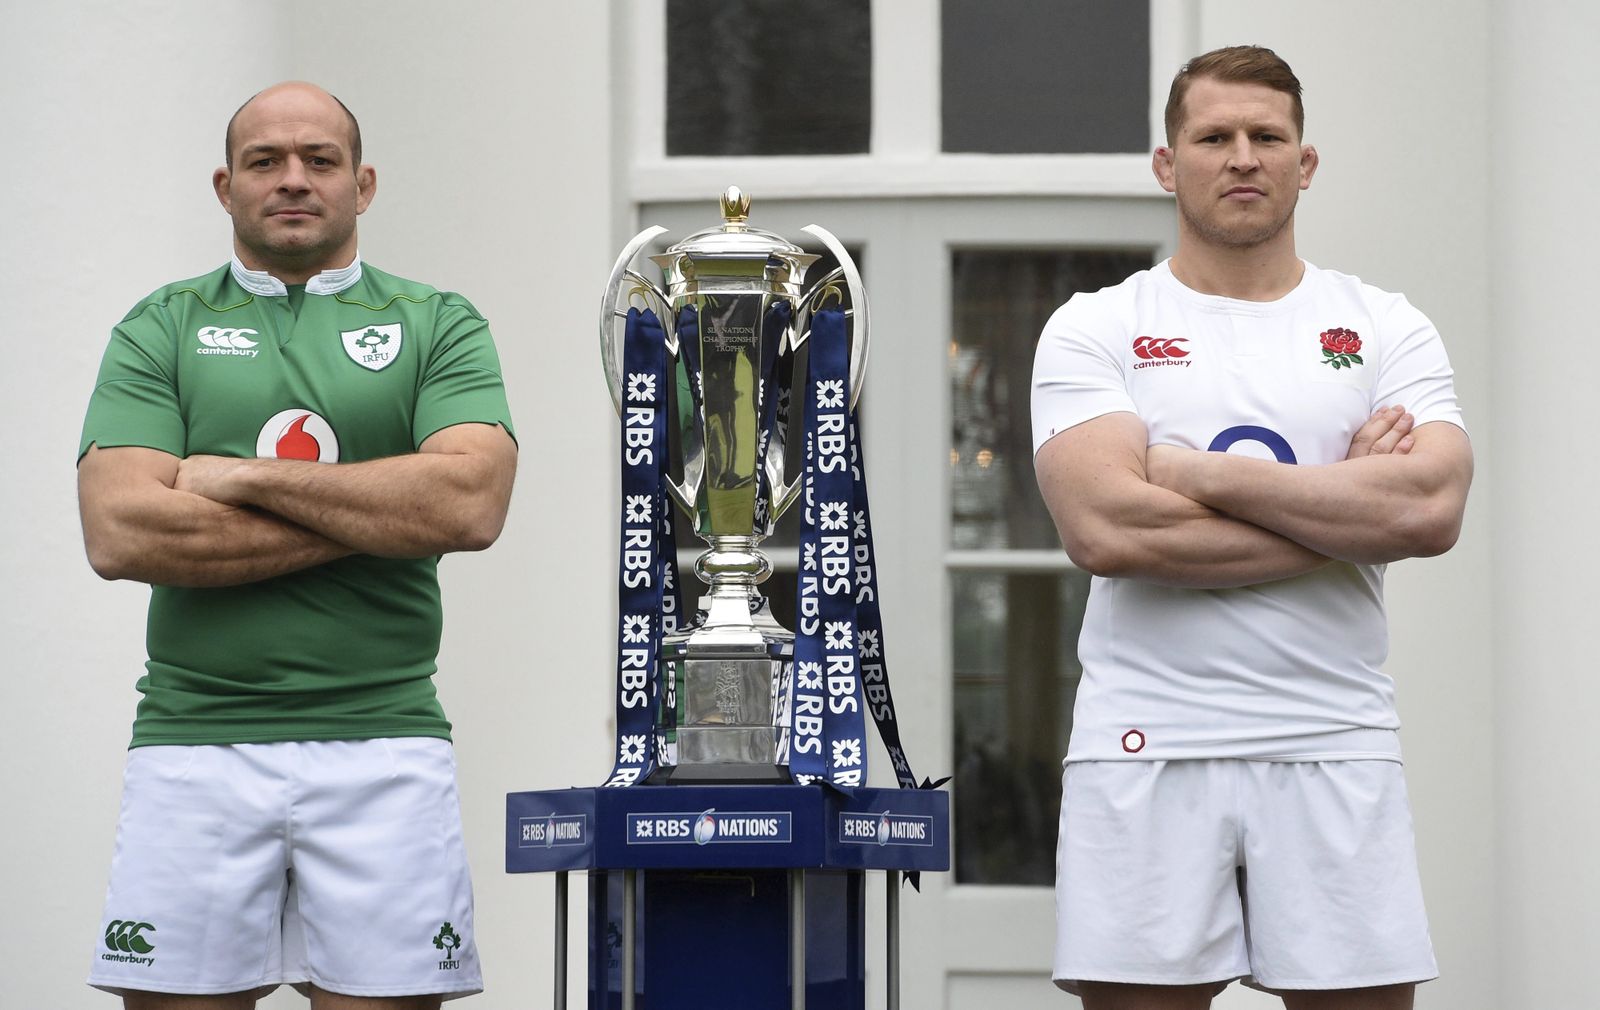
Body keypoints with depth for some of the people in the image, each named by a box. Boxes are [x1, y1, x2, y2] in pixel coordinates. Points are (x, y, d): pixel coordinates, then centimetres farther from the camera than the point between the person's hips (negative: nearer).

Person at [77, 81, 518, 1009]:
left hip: (382, 745, 0)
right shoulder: (162, 330, 10)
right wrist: (377, 517, -8)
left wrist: (247, 478, -7)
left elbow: (472, 503, -8)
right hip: (193, 743, 0)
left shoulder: (439, 327, 10)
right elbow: (119, 534, -6)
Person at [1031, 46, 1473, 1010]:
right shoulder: (1095, 329, 5)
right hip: (1147, 743, -1)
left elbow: (1431, 507, -9)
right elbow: (1106, 531, -13)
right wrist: (1346, 511, -8)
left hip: (1336, 746, 1)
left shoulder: (1385, 328, 9)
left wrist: (1207, 473, -10)